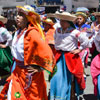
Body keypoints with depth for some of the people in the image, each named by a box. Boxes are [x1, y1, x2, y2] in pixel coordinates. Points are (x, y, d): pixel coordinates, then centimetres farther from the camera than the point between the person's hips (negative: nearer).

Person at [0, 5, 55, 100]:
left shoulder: (32, 33, -22)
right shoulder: (19, 32, 4)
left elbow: (46, 51, -26)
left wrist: (39, 68, -17)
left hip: (29, 73, -7)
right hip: (18, 71, 8)